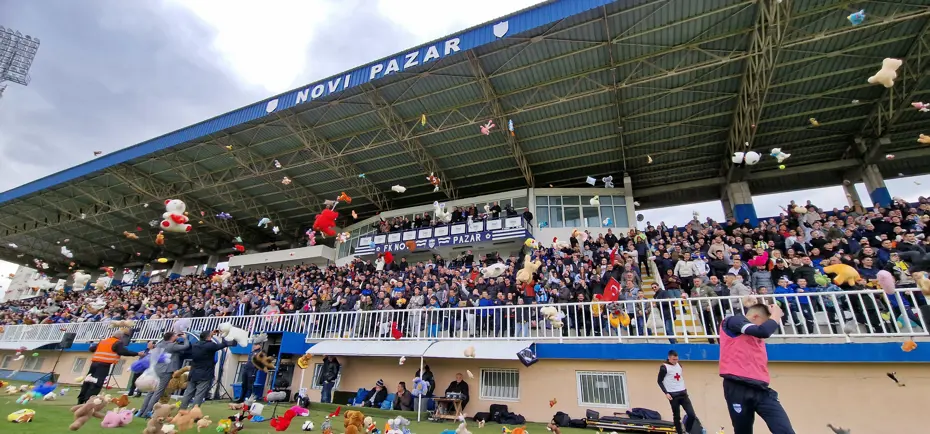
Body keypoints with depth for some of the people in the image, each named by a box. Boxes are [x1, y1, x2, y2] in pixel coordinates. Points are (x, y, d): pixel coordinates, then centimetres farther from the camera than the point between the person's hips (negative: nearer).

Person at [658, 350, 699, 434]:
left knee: (692, 415, -1)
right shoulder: (664, 367, -12)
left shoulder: (679, 365, 8)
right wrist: (666, 393, -14)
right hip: (673, 395, -5)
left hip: (683, 393, 6)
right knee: (676, 416, 2)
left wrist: (684, 387, 16)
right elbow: (660, 381, -7)